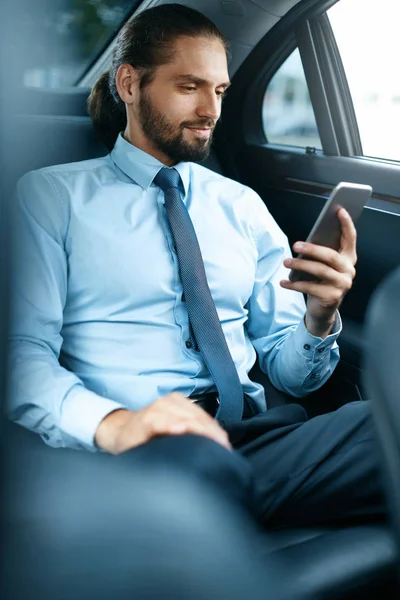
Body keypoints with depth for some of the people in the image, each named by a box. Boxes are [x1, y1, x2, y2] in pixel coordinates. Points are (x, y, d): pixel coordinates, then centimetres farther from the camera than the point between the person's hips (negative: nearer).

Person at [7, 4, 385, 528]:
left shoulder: (243, 206, 19)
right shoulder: (50, 197, 9)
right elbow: (23, 353, -5)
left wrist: (320, 317, -5)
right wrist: (110, 422, -24)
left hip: (255, 436, 4)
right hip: (135, 449, -3)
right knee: (198, 462, -39)